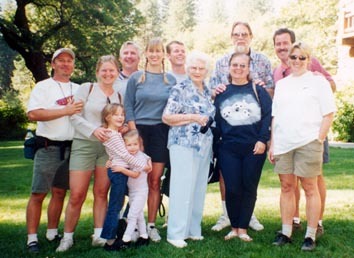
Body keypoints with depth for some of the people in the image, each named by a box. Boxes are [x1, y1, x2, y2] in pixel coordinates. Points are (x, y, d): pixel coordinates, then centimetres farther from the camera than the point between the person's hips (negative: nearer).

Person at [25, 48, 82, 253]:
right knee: (38, 194, -2)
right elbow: (33, 114, -15)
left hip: (71, 147, 5)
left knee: (60, 192, 11)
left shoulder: (78, 89, 14)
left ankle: (53, 233, 22)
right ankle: (32, 238, 5)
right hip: (48, 147, -5)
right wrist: (66, 111, -17)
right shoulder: (43, 87, -1)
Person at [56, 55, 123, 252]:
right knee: (77, 195, -4)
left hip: (108, 147, 3)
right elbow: (75, 116, -5)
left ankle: (98, 235, 14)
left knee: (102, 193, 6)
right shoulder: (86, 88, 1)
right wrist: (94, 129, -17)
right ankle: (68, 237, 10)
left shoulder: (119, 96, 11)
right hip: (84, 144, -3)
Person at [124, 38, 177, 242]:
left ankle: (151, 224, 10)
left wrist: (173, 132, 1)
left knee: (155, 180, 1)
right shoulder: (136, 78, 5)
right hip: (140, 130, -1)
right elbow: (128, 106, 3)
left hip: (161, 132, 1)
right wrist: (133, 132, -7)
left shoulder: (171, 79, 9)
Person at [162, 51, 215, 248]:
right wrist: (193, 117, -18)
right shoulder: (180, 90, -7)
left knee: (199, 188, 11)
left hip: (204, 146, 7)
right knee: (183, 188, -7)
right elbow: (166, 117, -13)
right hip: (184, 145, -7)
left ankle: (193, 229, 22)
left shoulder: (208, 91, 14)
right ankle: (176, 233, 2)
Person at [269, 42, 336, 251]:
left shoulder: (318, 81, 3)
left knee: (310, 188, 1)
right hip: (283, 144, 4)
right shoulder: (282, 84, 15)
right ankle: (286, 232, 16)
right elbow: (275, 116, 15)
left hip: (308, 143, -4)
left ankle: (311, 235, 9)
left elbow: (328, 114, -1)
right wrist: (272, 144, 8)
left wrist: (319, 140, -9)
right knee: (287, 187, 8)